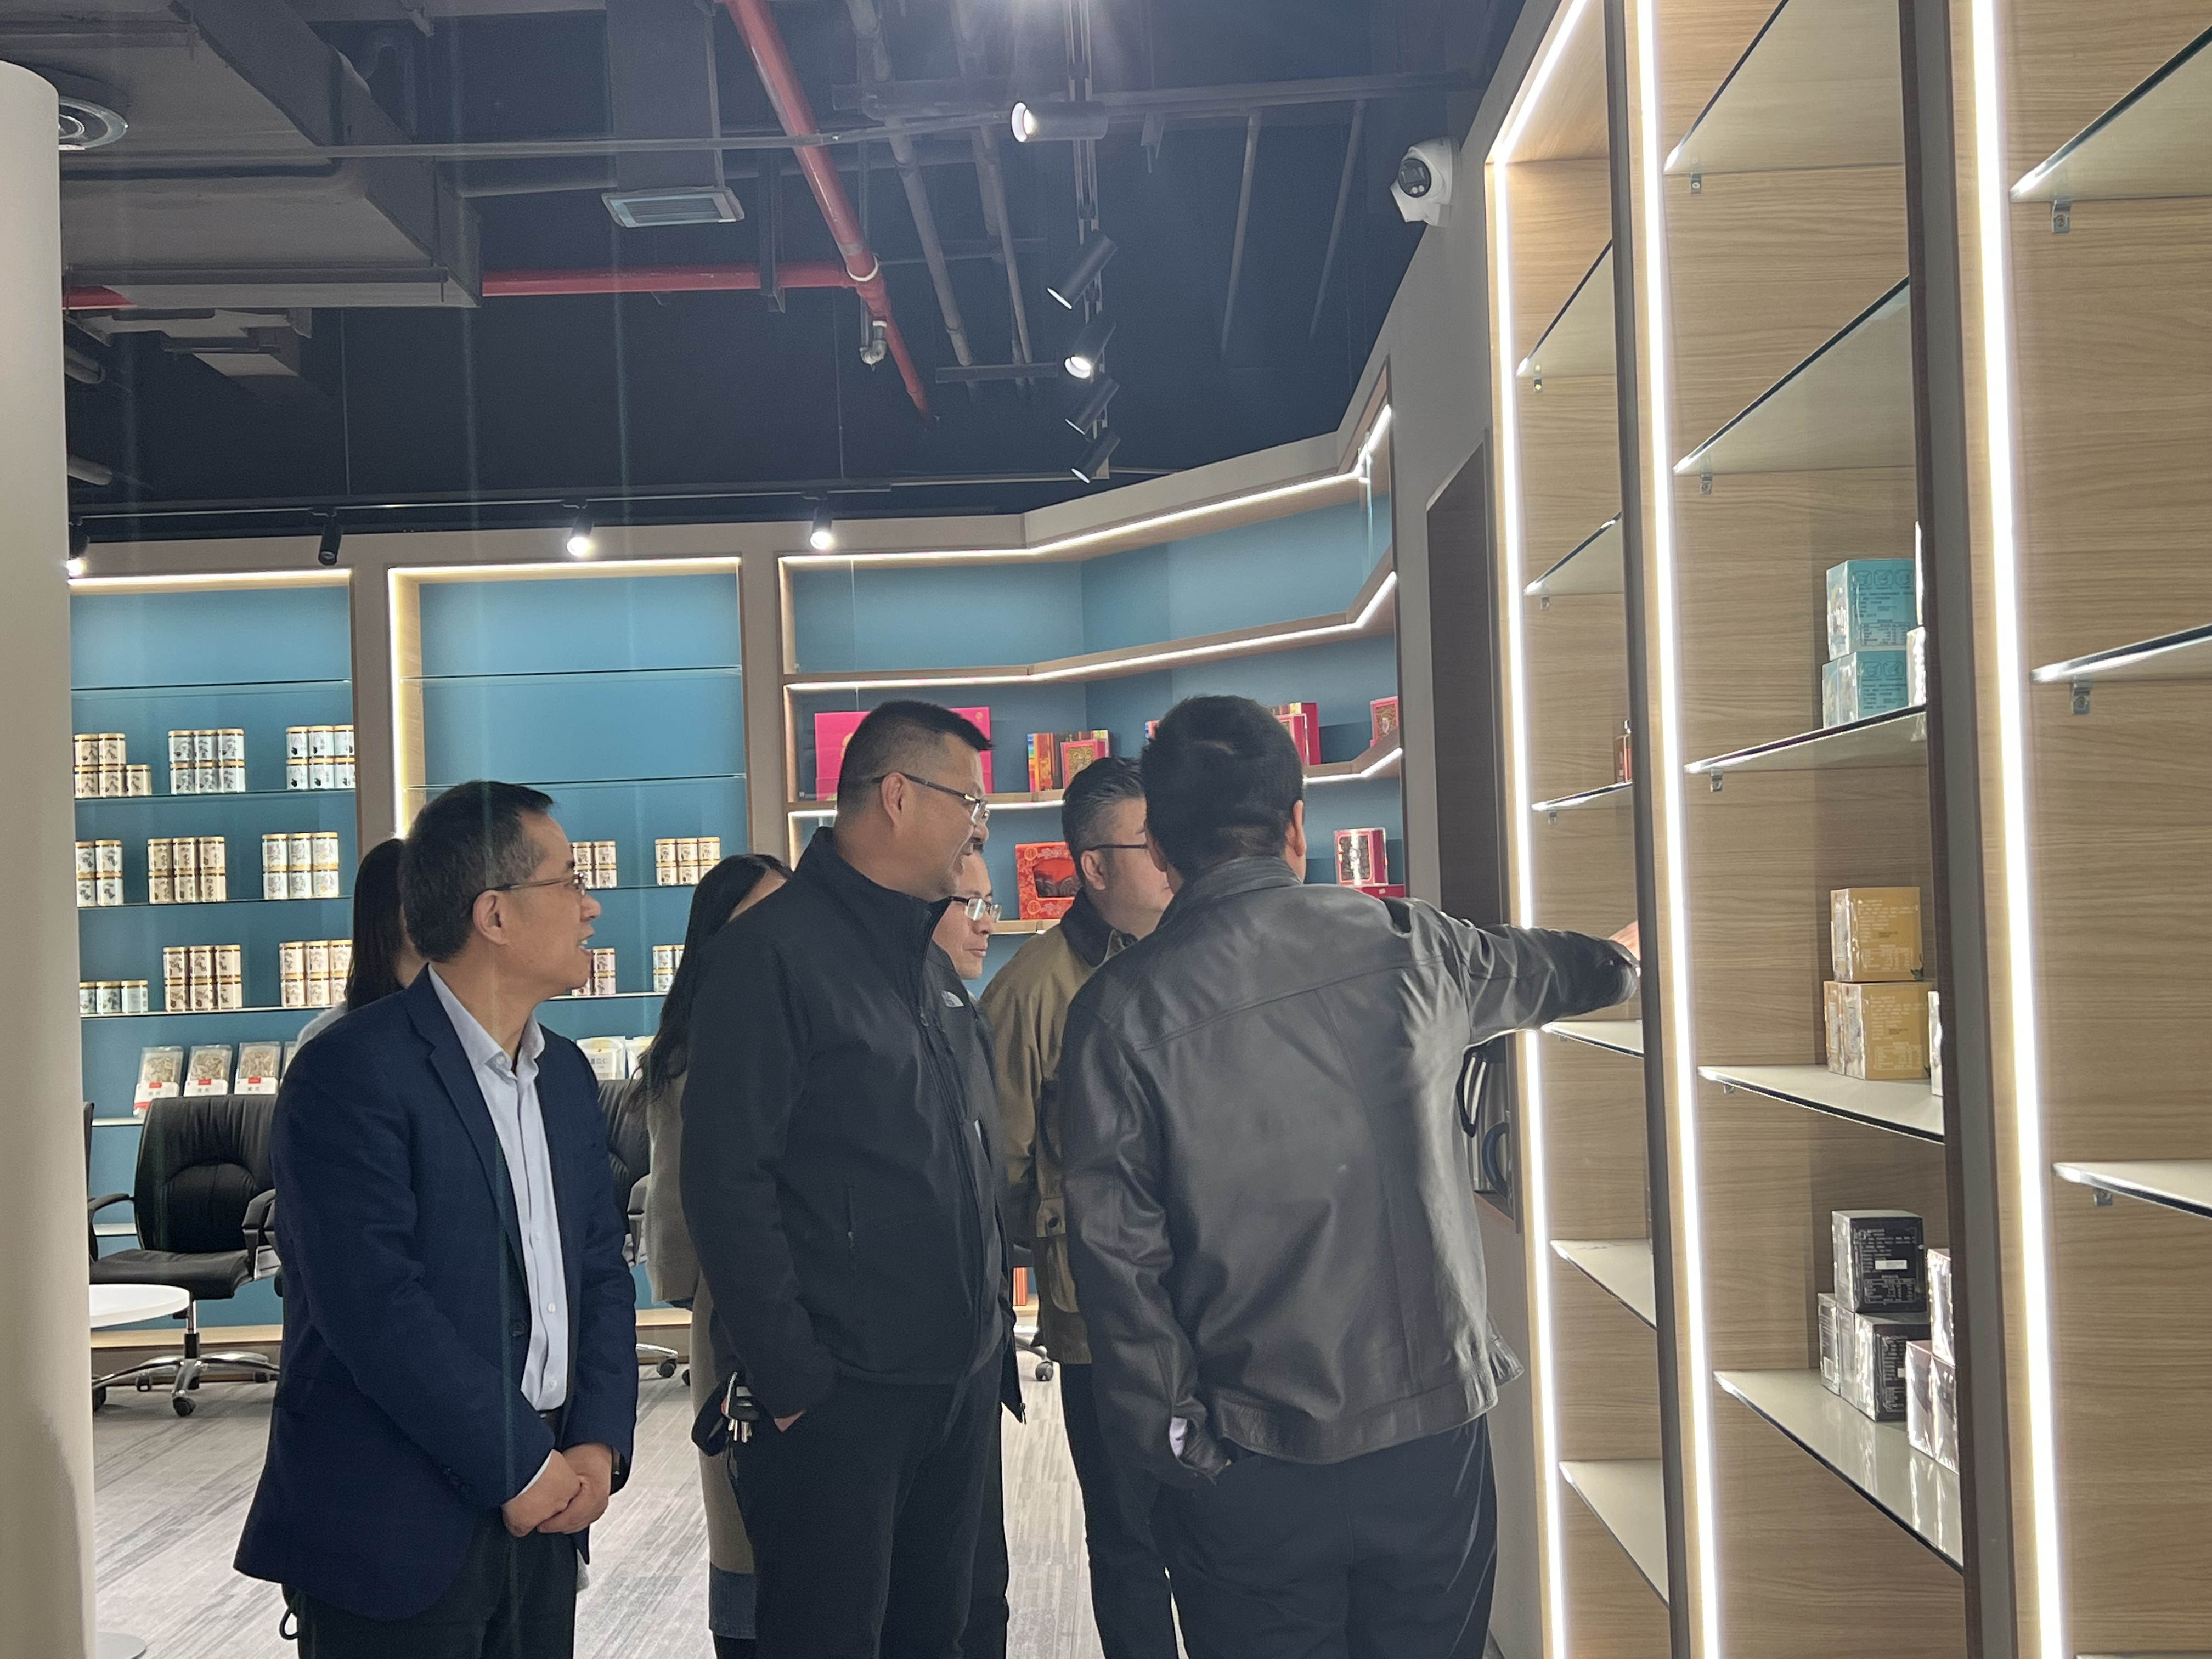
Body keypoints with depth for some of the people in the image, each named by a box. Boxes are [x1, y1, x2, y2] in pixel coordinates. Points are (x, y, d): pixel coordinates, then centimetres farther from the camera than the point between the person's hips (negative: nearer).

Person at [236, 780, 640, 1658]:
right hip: (393, 1534, -7)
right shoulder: (352, 1074, -14)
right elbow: (377, 1309, -20)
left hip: (539, 1515, 7)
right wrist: (521, 1464, -14)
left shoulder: (567, 1076, 11)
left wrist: (599, 1443, -2)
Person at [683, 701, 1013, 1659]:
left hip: (960, 1378, 8)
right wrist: (790, 1379, -16)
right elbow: (729, 1184, -17)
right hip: (837, 1393, -8)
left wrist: (990, 1324, 13)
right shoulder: (772, 952, -12)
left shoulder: (931, 959, 15)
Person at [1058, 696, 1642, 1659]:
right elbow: (1528, 970, 21)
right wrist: (1621, 960, 44)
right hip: (1432, 1433, 2)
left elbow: (1114, 1248, -10)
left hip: (1253, 1471, -2)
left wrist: (1172, 1441, 0)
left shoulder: (1120, 1010, -9)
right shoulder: (1407, 947, -2)